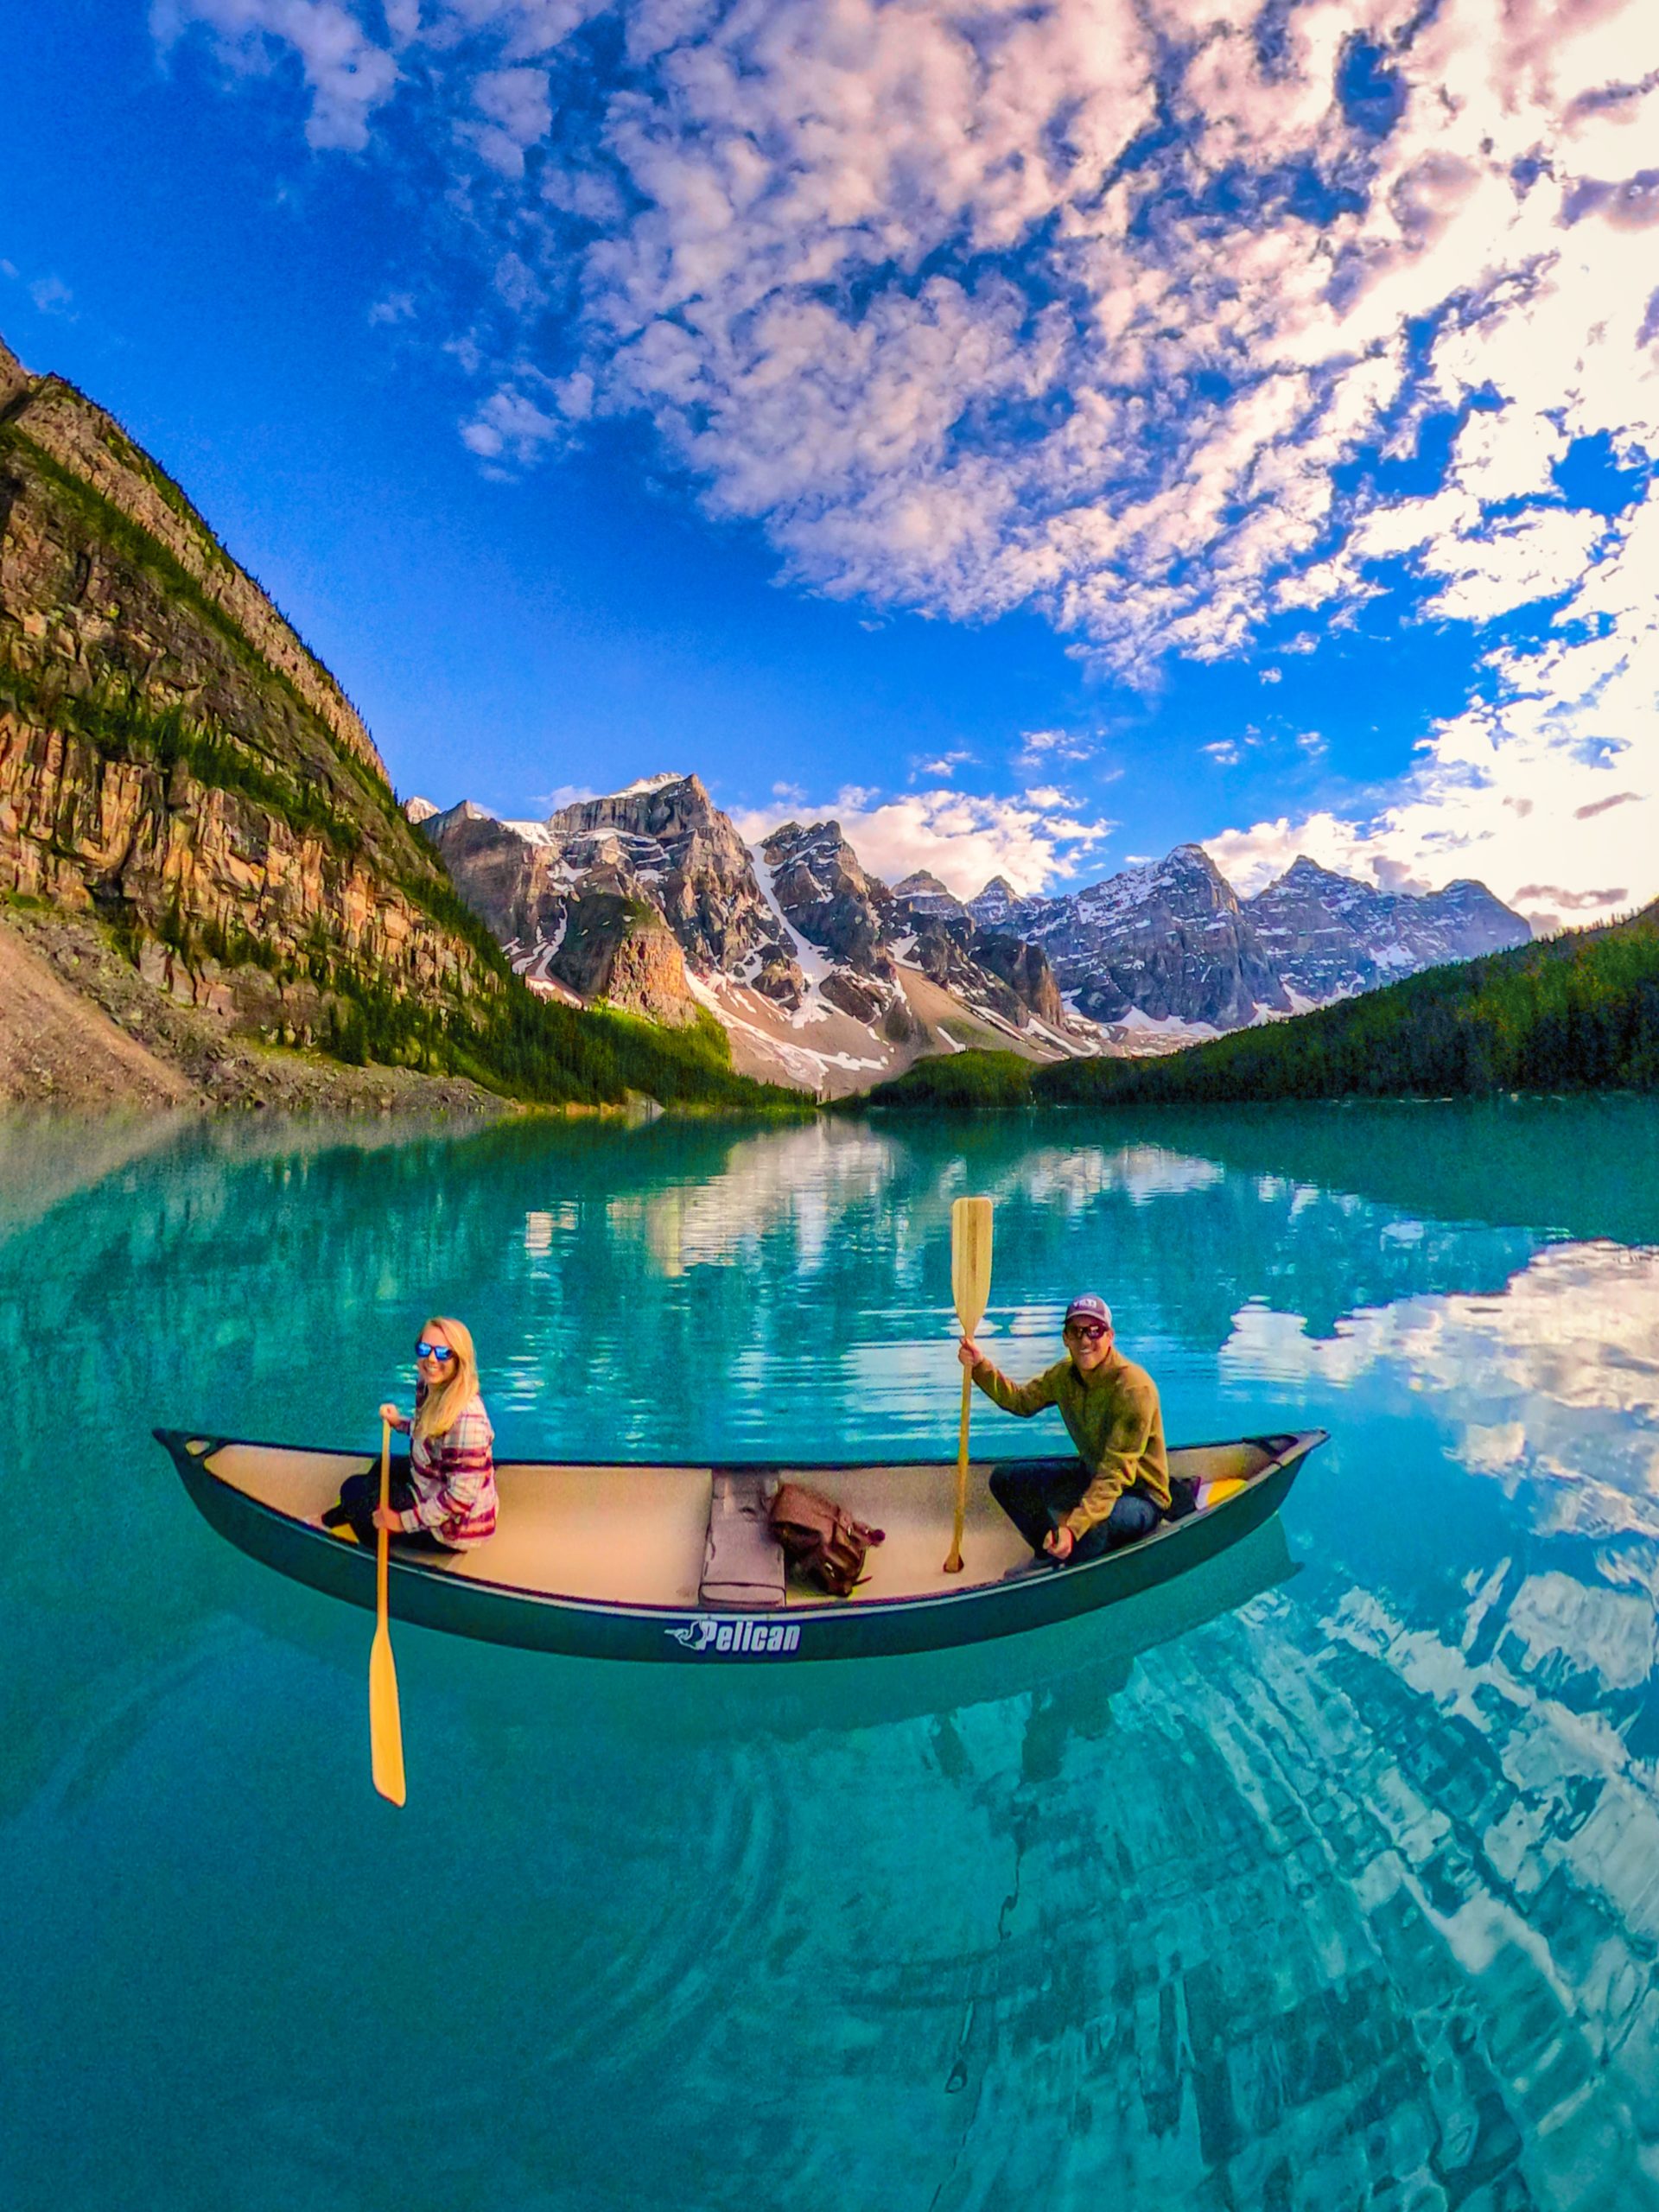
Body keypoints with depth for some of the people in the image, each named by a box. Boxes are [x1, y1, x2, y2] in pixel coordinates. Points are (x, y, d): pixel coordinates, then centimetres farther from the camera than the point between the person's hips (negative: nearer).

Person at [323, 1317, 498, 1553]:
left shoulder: (466, 1417, -32)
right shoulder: (434, 1391, -5)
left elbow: (461, 1497, -31)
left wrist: (404, 1521, -24)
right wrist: (399, 1422, 4)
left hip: (452, 1530, -8)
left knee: (353, 1489, 9)